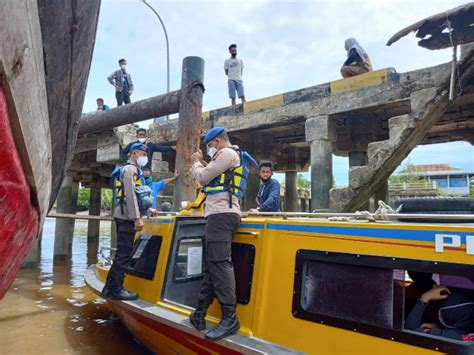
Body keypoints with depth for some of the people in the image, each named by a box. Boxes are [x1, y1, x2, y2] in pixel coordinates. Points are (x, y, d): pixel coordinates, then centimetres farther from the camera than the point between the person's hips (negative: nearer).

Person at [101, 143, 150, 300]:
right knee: (124, 254, -7)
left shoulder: (129, 170, 24)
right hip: (127, 217, -10)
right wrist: (137, 218, -23)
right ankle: (117, 289, -1)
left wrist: (148, 209, 24)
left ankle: (110, 287, 18)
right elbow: (130, 195, -19)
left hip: (124, 216, 10)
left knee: (122, 253, 12)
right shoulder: (130, 169, -8)